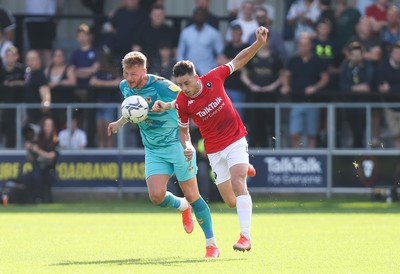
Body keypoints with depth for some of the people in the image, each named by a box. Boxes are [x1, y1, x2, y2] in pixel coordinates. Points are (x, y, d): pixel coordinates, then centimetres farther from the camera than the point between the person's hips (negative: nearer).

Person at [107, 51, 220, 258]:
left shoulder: (160, 86, -19)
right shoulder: (125, 87, 2)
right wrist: (120, 122, 22)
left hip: (176, 144, -5)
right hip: (153, 150, 5)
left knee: (191, 195, -5)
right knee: (156, 196, -13)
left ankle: (212, 244, 7)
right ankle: (182, 206, 23)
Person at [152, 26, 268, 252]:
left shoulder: (213, 78, -16)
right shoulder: (182, 103, -16)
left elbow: (239, 61, -1)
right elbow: (183, 129, 1)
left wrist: (259, 43, -11)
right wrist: (188, 147, -19)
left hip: (236, 141, -1)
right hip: (215, 150, 1)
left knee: (238, 184, -23)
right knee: (231, 202, 5)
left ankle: (245, 237, -25)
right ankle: (243, 169, 41)